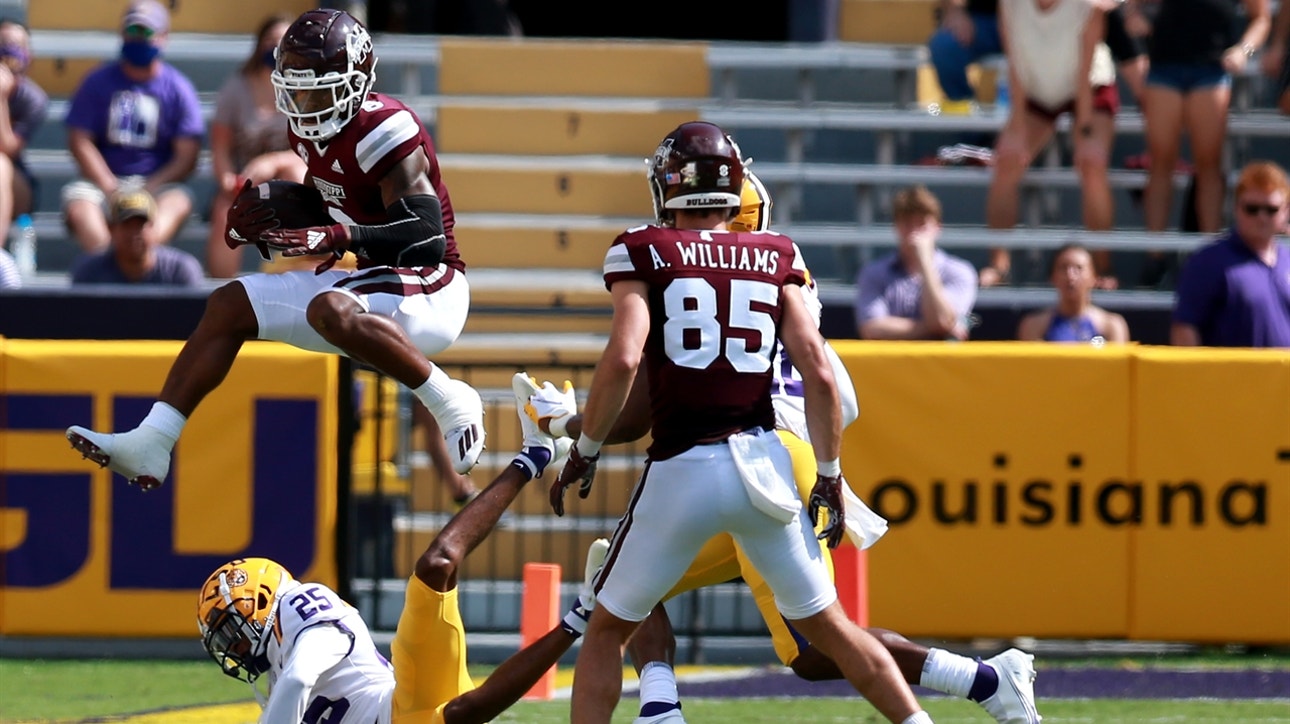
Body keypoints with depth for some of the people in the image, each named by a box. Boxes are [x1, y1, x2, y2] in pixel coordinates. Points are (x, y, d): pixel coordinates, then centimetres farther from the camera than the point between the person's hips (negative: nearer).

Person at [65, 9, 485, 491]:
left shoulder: (382, 133, -22)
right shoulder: (312, 131, 7)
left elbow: (429, 237, -29)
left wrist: (340, 237, -40)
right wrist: (266, 209, 0)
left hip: (429, 290, -10)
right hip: (372, 283, 10)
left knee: (331, 310, -39)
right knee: (230, 306, 5)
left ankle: (452, 405, -24)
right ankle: (149, 447, 1)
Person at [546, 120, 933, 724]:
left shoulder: (645, 254, 0)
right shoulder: (772, 259, 8)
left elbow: (623, 359, -14)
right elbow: (818, 373, 1)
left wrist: (585, 450, -2)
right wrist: (829, 475, 9)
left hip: (680, 471, -2)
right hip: (763, 463, 3)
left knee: (607, 629, 14)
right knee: (829, 627, 16)